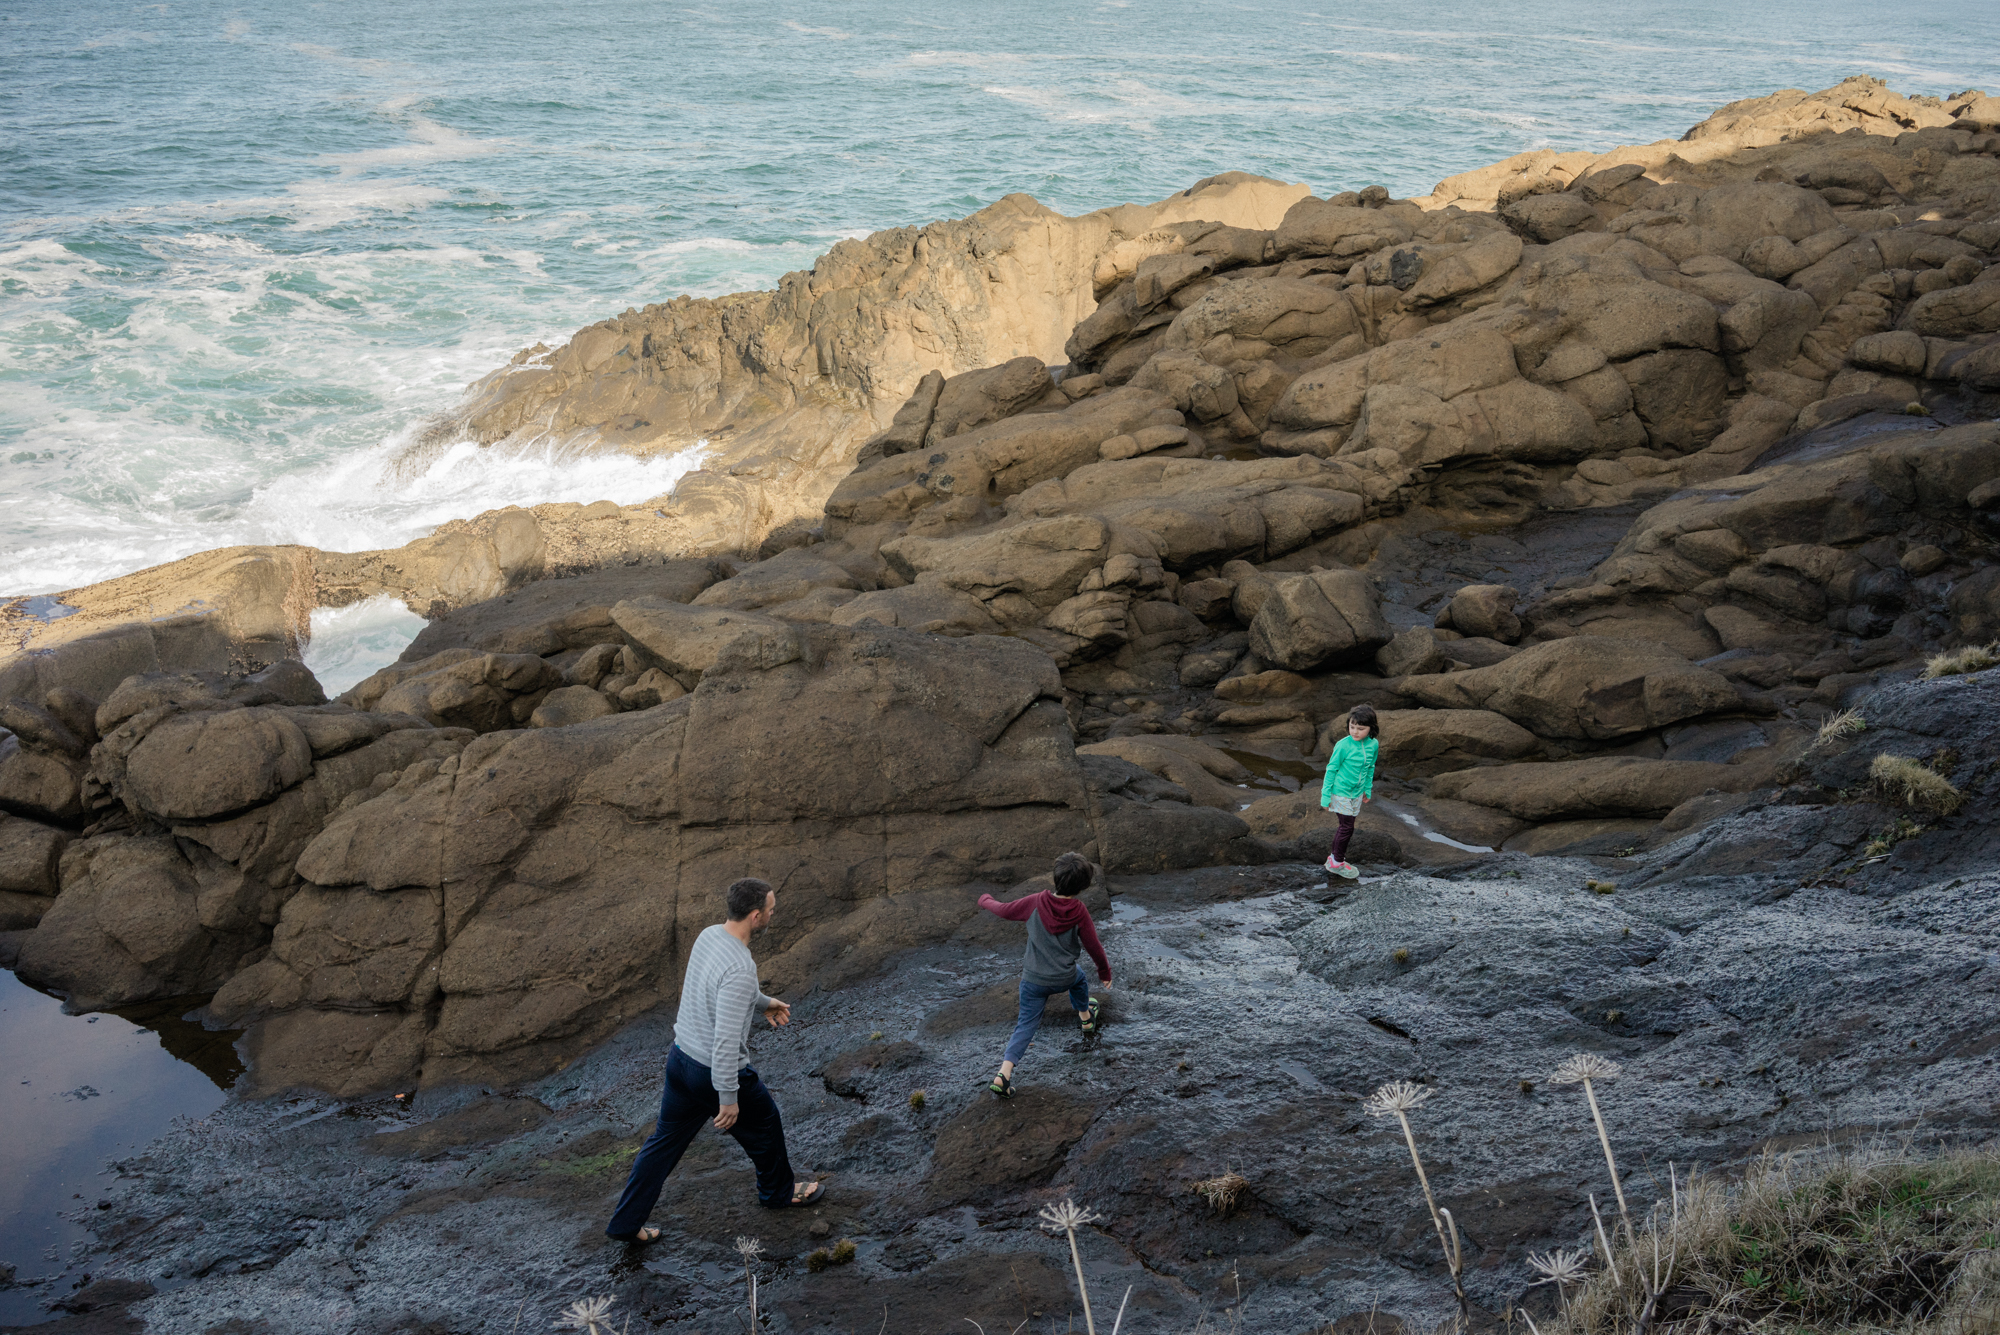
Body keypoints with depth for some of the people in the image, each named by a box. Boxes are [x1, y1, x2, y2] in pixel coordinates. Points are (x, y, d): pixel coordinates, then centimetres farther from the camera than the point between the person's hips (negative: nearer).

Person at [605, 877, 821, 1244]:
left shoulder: (709, 935, -3)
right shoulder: (740, 969, -32)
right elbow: (726, 1039, -32)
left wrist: (764, 1002, 30)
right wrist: (729, 1097, -24)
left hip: (681, 1057, 8)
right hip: (718, 1072, -8)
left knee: (665, 1140, 18)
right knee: (764, 1124, 21)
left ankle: (625, 1222, 24)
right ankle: (778, 1190, 45)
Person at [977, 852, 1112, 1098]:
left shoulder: (1036, 902, -19)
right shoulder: (1079, 913, -19)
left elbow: (1005, 911, -6)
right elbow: (1093, 945, -7)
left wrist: (986, 901, 17)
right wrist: (1104, 971, 11)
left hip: (1033, 980, 0)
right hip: (1064, 978, 0)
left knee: (1026, 1025, 7)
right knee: (1078, 977, 35)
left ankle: (1004, 1074, -8)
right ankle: (1086, 1019, 58)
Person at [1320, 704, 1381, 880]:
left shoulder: (1373, 745, -6)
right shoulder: (1343, 745, -21)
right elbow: (1331, 769, -13)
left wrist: (1367, 789, 18)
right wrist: (1325, 796, -10)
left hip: (1357, 793, 5)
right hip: (1341, 792, -5)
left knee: (1345, 827, 14)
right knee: (1347, 827, -3)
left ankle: (1334, 857, 30)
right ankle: (1337, 863, 14)